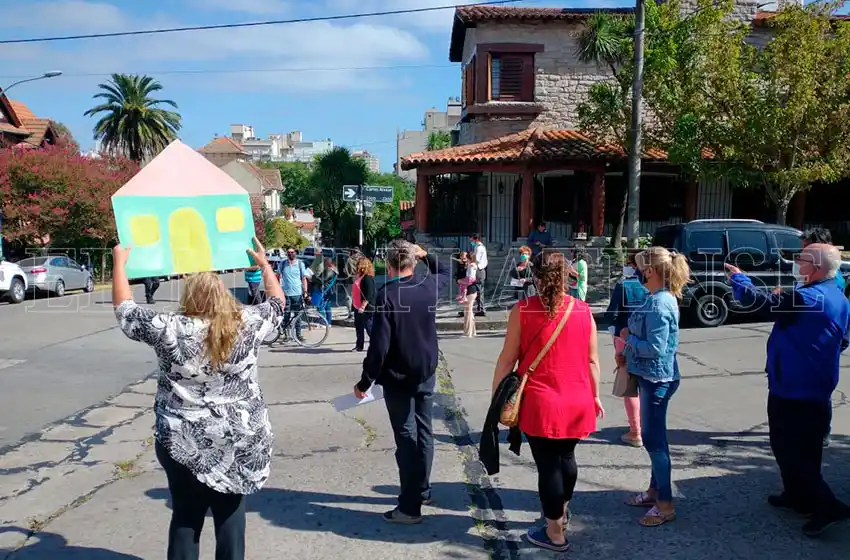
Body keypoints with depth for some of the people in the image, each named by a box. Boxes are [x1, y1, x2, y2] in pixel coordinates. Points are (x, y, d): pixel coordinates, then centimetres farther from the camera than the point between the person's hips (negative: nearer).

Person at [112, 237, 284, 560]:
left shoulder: (169, 330, -10)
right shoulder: (247, 325, -6)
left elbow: (123, 309, 4)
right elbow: (277, 303, 13)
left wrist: (120, 262, 14)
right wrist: (264, 263, 25)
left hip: (185, 442, -1)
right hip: (239, 440, 1)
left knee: (186, 515, 12)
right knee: (230, 513, 13)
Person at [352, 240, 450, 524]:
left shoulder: (386, 295, -19)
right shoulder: (429, 285, -3)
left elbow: (379, 346, -20)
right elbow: (446, 272, 24)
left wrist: (365, 382, -12)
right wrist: (426, 255, 17)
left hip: (398, 378, -5)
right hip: (426, 373, 6)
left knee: (406, 439, -1)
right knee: (424, 433, 17)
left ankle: (410, 507, 3)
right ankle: (423, 490, 31)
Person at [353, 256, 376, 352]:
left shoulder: (368, 278, -17)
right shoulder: (358, 277, 13)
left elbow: (369, 295, -23)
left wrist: (363, 306, -26)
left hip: (366, 308, -10)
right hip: (358, 308, 10)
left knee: (369, 327, -5)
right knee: (358, 327, 15)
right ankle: (359, 346, 24)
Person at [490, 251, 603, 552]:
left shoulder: (523, 310, -10)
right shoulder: (583, 310, -1)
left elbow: (507, 359, -7)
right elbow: (592, 360, 5)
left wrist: (496, 395, 3)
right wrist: (595, 395, 17)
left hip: (540, 402, -4)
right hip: (578, 401, 4)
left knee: (548, 465, 8)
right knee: (566, 457, 23)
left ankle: (555, 533, 20)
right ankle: (562, 510, 45)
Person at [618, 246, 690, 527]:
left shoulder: (659, 305, -22)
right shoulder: (658, 298, 8)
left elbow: (655, 348, -25)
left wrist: (628, 338, -12)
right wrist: (627, 352, 6)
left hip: (656, 379, -10)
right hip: (651, 377, 10)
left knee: (653, 438, 0)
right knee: (653, 436, 19)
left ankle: (665, 504, 11)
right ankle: (655, 490, 33)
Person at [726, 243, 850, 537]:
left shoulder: (803, 298, -23)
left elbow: (758, 299, -21)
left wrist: (737, 277, -5)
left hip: (791, 389, -9)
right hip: (819, 390, 9)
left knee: (788, 448, 2)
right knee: (807, 449, 19)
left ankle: (826, 506, -2)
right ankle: (799, 496, 31)